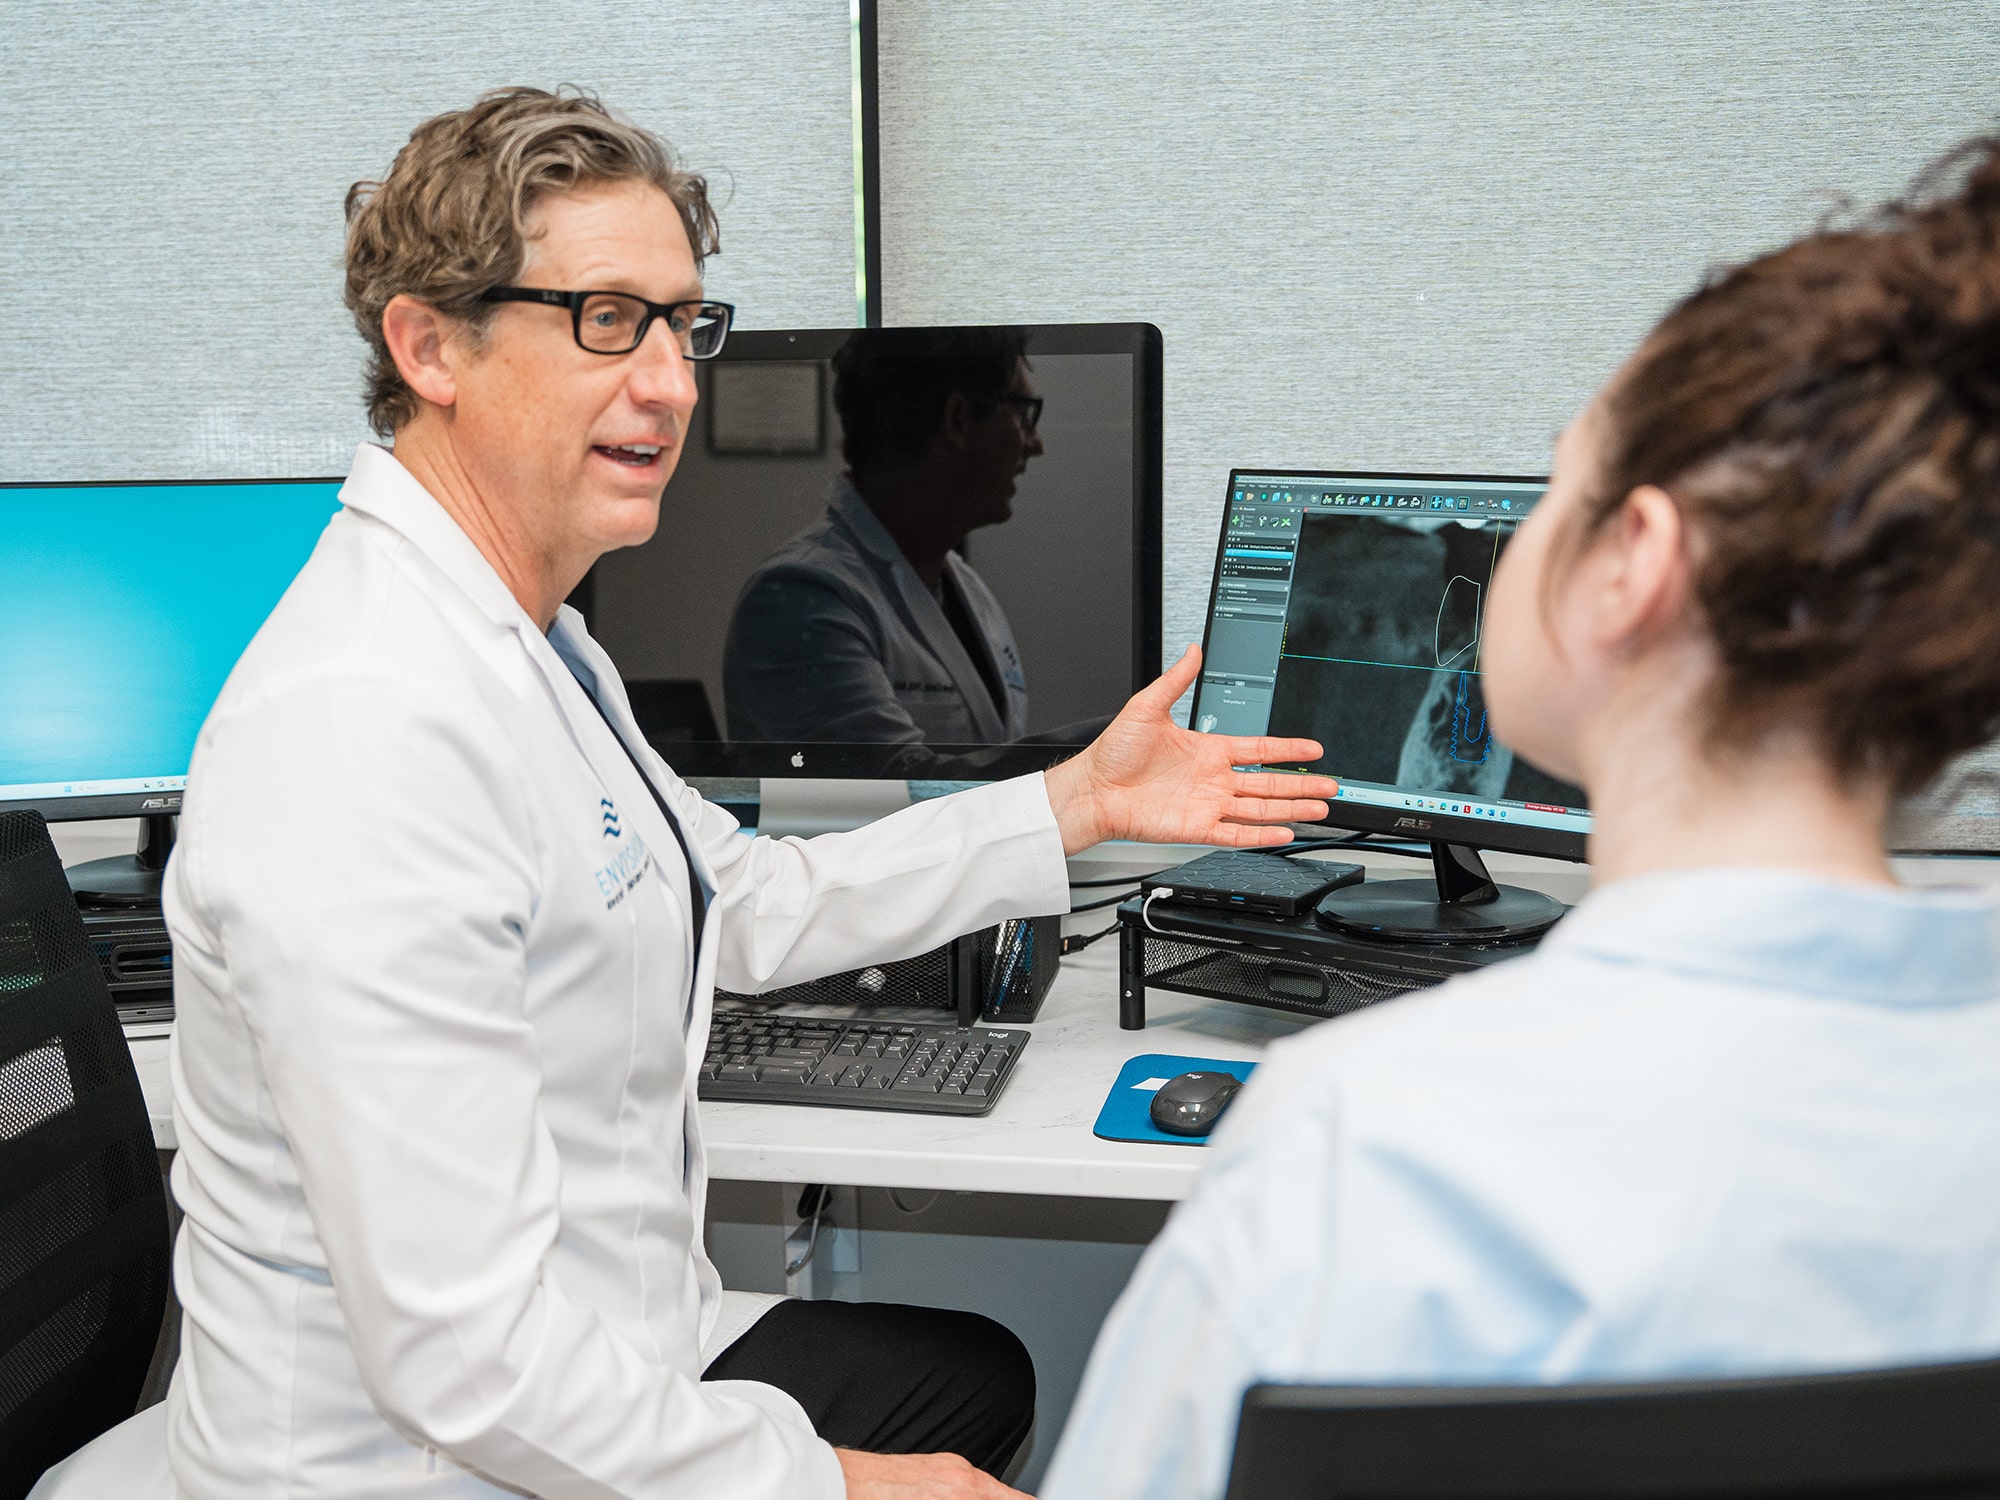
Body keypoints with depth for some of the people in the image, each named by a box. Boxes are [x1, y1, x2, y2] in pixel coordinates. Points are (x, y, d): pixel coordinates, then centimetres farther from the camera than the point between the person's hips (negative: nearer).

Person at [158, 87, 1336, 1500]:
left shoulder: (533, 642, 4)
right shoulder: (370, 745, -30)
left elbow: (753, 904, 16)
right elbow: (462, 1357, -31)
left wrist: (1082, 804, 14)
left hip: (596, 1353, 10)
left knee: (980, 1373, 26)